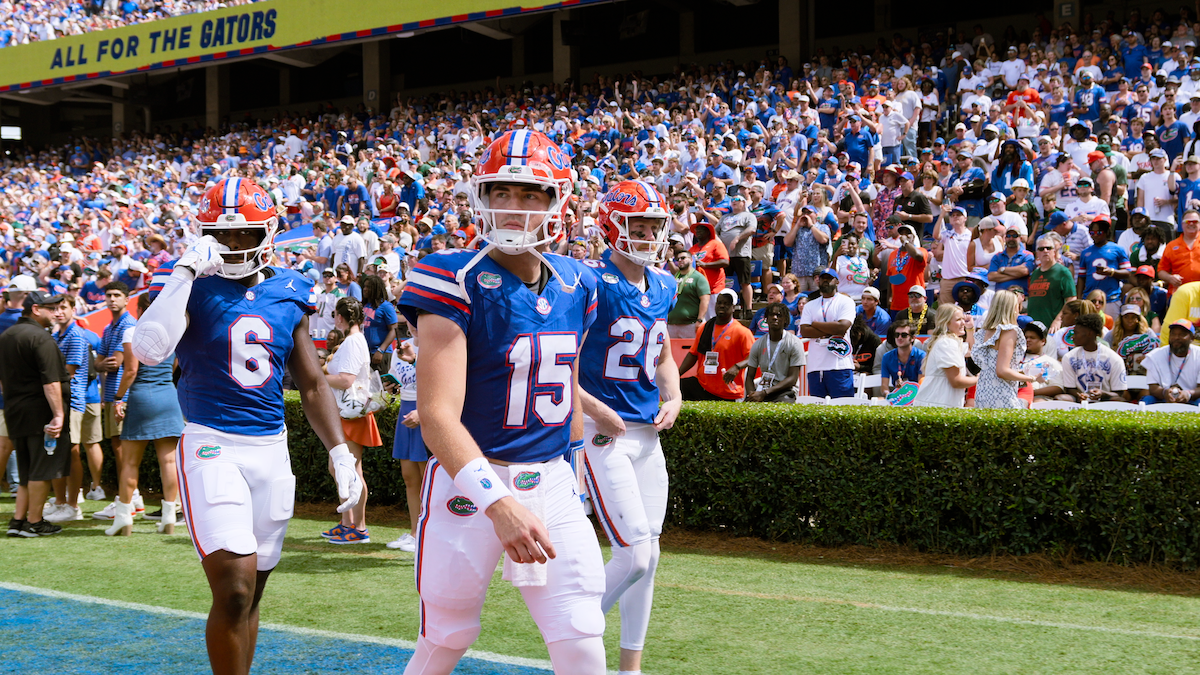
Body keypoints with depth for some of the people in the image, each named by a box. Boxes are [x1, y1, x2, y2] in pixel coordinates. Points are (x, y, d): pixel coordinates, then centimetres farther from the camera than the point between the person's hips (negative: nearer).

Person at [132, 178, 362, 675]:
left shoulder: (289, 294, 9)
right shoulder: (189, 286, -4)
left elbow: (311, 383, 15)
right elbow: (148, 350, -23)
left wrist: (339, 451, 6)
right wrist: (188, 270, -22)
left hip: (272, 448, 5)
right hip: (212, 447, -5)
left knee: (250, 594, 12)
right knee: (234, 589, -16)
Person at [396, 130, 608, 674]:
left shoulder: (576, 287, 4)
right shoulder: (457, 283, -15)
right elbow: (438, 415, -24)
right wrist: (498, 502, -35)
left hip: (553, 484, 5)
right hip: (469, 482, -4)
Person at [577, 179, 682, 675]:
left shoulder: (663, 285, 10)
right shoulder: (592, 284, -13)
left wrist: (673, 397, 6)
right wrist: (595, 409, -19)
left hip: (647, 432, 8)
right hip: (603, 431, -7)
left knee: (648, 555, 10)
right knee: (634, 555, -12)